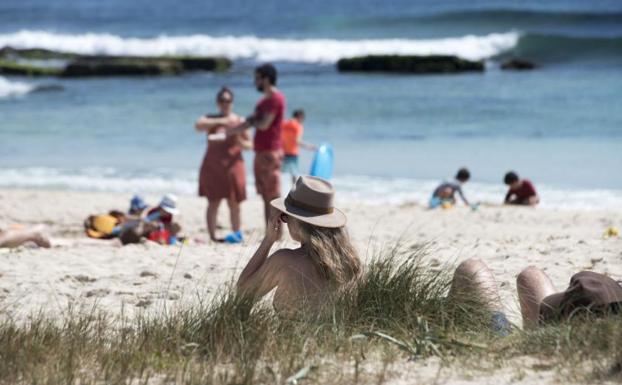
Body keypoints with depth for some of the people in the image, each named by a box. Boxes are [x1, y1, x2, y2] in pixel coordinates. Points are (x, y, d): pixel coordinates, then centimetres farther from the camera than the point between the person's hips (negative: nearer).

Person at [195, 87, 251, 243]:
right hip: (212, 167, 0)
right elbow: (198, 125, -14)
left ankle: (237, 234, 10)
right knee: (213, 203, -3)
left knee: (234, 203, -1)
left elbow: (250, 144, 9)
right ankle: (212, 236, 0)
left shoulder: (240, 121, 8)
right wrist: (219, 121, -22)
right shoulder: (211, 119, 8)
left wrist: (241, 143, -15)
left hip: (232, 165, 0)